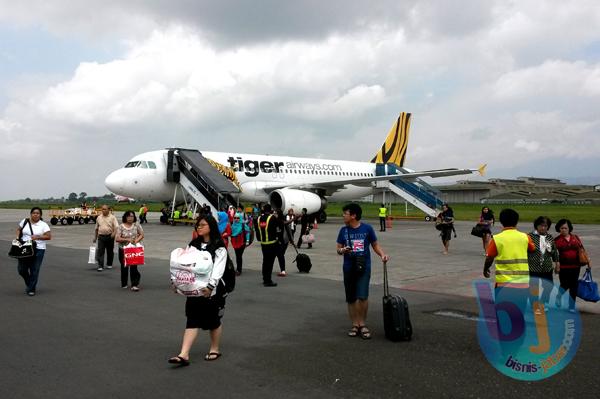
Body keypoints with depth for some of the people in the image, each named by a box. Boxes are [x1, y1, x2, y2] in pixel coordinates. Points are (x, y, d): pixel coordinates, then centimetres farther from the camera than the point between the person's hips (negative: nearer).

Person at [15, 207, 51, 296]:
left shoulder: (43, 225, -4)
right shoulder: (25, 221, 7)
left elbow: (49, 236, -9)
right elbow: (19, 229, 20)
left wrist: (37, 237, -20)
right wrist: (17, 237, 2)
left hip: (38, 250, -3)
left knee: (34, 270, -1)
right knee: (21, 269, 6)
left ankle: (31, 289, 12)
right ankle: (29, 283, 33)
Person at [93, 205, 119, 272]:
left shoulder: (112, 217, -2)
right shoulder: (99, 217, 9)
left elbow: (116, 227, -11)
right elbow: (96, 228, 18)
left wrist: (114, 233, -28)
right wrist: (95, 237, 16)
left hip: (110, 236, -2)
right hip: (101, 236, 2)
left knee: (110, 251, 9)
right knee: (100, 251, -6)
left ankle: (109, 264, 25)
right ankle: (100, 266, -6)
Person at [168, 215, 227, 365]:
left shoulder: (219, 247, -8)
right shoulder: (193, 245, 11)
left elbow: (218, 269, -17)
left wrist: (210, 287, -28)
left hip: (211, 290, -4)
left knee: (213, 320, 10)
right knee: (192, 320, 0)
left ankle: (214, 349, 28)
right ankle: (184, 355, -4)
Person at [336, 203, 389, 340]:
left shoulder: (367, 228, -1)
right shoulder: (344, 230, 5)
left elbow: (375, 245, 7)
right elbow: (338, 248, 9)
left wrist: (382, 254, -10)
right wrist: (342, 250, -13)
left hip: (364, 267, -3)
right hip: (348, 268, 3)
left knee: (362, 297, -12)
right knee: (351, 299, 7)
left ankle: (363, 324, 7)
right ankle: (355, 325, 21)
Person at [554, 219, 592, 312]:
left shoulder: (576, 238, 7)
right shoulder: (557, 240, -2)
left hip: (575, 266, 3)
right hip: (563, 267, -3)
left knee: (574, 286, 6)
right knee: (565, 285, -1)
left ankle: (572, 306, 17)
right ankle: (559, 297, 31)